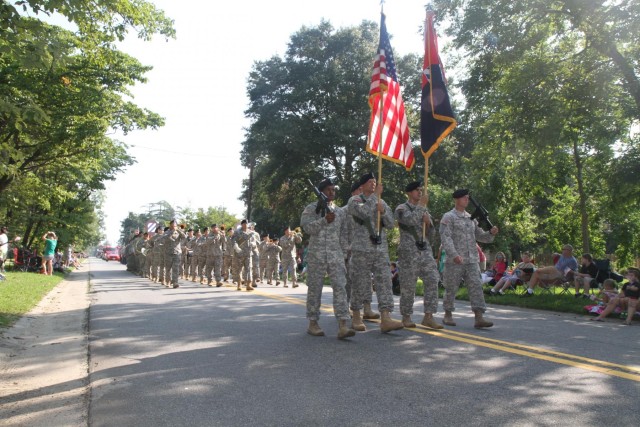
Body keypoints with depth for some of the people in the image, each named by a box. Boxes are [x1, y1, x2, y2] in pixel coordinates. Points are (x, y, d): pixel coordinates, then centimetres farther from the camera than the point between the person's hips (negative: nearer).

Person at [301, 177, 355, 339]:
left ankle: (342, 326, -13)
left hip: (336, 255, 3)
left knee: (340, 287, -9)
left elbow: (343, 235, 15)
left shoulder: (340, 212, 15)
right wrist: (324, 220, -22)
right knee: (315, 289, 3)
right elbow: (307, 227, -12)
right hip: (316, 254, -3)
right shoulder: (311, 208, 3)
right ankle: (313, 323, 16)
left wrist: (344, 254, 10)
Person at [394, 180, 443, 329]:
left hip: (426, 251, 5)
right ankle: (406, 317, 13)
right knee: (408, 286, 0)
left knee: (432, 281, -6)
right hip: (409, 252, -5)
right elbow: (410, 220, -24)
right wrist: (422, 204, -14)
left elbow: (431, 235, 16)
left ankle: (428, 317, -2)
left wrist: (428, 222, -3)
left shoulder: (424, 210, 17)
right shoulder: (401, 208, -1)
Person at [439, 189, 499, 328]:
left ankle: (479, 318, -8)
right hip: (454, 261, -5)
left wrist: (491, 233, -4)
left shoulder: (471, 218, 16)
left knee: (476, 287, -5)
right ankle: (448, 315, 20)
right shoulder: (448, 217, -2)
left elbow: (480, 236, 17)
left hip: (472, 260, 5)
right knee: (451, 289, 4)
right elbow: (445, 238, -13)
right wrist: (454, 254, -26)